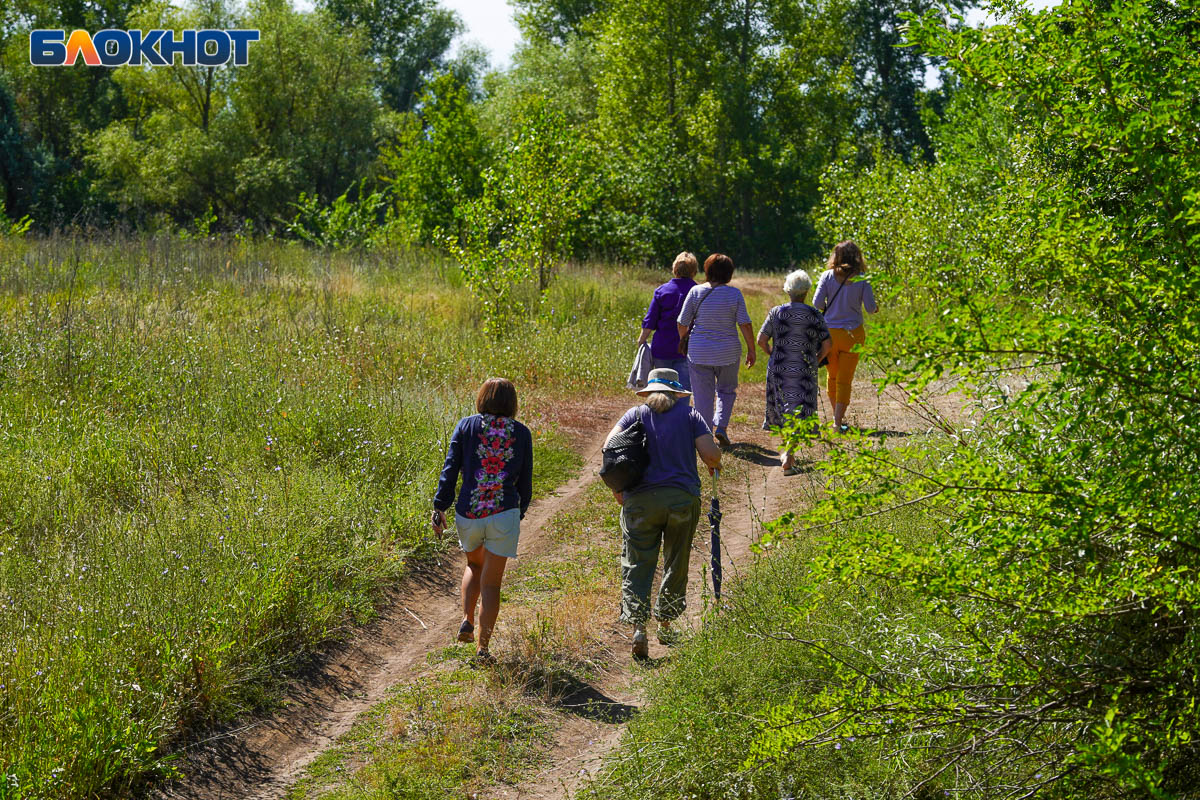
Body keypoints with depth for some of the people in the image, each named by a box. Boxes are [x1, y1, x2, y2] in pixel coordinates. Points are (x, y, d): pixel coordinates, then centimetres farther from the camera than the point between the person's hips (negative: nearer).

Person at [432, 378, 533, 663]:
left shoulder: (466, 426, 2)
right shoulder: (521, 433, 4)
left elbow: (451, 468, -4)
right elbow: (525, 479, 9)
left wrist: (440, 506, -2)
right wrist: (521, 511, 22)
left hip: (468, 513, 1)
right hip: (504, 514, -1)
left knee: (474, 565, 28)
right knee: (491, 582, 5)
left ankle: (467, 621, 14)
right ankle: (483, 646, -2)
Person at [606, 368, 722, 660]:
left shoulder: (636, 414, 8)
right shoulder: (689, 414, 6)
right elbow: (710, 453, -5)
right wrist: (715, 466, 18)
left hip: (641, 499, 0)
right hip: (683, 498, 0)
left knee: (636, 564, 1)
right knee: (676, 564, 16)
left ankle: (638, 627, -15)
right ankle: (665, 626, 24)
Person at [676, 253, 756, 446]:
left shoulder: (696, 292, -5)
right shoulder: (734, 294, -6)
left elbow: (682, 323, -2)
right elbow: (745, 324, -7)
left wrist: (683, 342, 16)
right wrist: (751, 350, 3)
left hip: (699, 352, 0)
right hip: (728, 352, 0)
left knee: (703, 395, 6)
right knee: (727, 390, 20)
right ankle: (721, 426, 4)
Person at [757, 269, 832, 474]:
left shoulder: (776, 313, -2)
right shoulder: (814, 315, -3)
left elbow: (761, 340, -4)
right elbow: (827, 344, -6)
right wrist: (816, 361, 10)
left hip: (779, 370, 2)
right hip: (804, 371, -2)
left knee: (782, 410, 18)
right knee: (799, 412, 0)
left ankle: (786, 450, 29)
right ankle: (788, 455, -16)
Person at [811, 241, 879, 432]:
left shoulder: (828, 276, -4)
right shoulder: (862, 279, -6)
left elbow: (817, 303, -9)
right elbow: (870, 307, -7)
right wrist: (876, 307, 16)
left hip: (830, 330, 1)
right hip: (853, 332, -1)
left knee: (832, 375, 19)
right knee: (845, 379, 5)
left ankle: (836, 414, 30)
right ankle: (838, 420, 1)